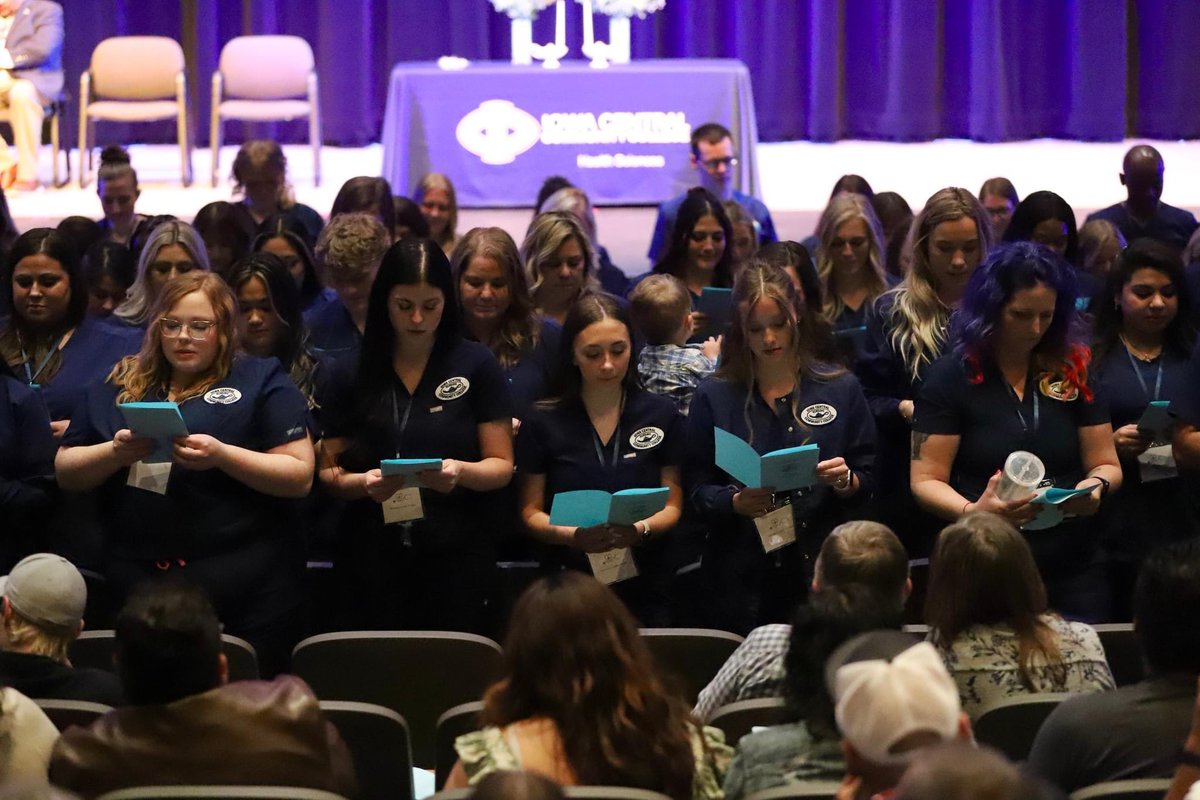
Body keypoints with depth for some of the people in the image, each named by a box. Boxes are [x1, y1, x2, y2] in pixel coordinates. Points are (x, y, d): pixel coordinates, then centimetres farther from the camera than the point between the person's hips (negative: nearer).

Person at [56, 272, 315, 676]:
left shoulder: (261, 382, 4)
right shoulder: (119, 385, 15)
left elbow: (300, 476, -3)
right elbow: (66, 472, 13)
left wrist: (221, 455, -17)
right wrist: (115, 453, -8)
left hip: (240, 583, -3)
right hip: (135, 578, 3)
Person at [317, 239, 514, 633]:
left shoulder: (477, 365, 2)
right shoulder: (352, 372, 6)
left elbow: (502, 467, 2)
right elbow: (329, 471, 6)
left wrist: (461, 472, -19)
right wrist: (363, 483, -15)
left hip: (457, 559, -1)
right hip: (373, 559, 1)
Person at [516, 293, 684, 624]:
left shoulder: (661, 415, 4)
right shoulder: (543, 421, 2)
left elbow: (673, 506, 3)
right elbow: (530, 512, 1)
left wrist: (640, 530, -18)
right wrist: (572, 535, -19)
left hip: (642, 587, 1)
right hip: (565, 583, -1)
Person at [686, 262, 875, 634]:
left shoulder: (841, 389, 7)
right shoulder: (713, 397, 6)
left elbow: (867, 481, 7)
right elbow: (698, 488, 2)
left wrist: (845, 481, -14)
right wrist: (735, 502, -17)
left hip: (823, 570, 0)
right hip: (743, 576, 0)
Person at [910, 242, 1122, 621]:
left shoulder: (1074, 372, 8)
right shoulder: (951, 377, -2)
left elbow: (1106, 465, 12)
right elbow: (926, 481, -5)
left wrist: (1096, 487, -12)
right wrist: (972, 511, -25)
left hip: (1071, 572, 3)